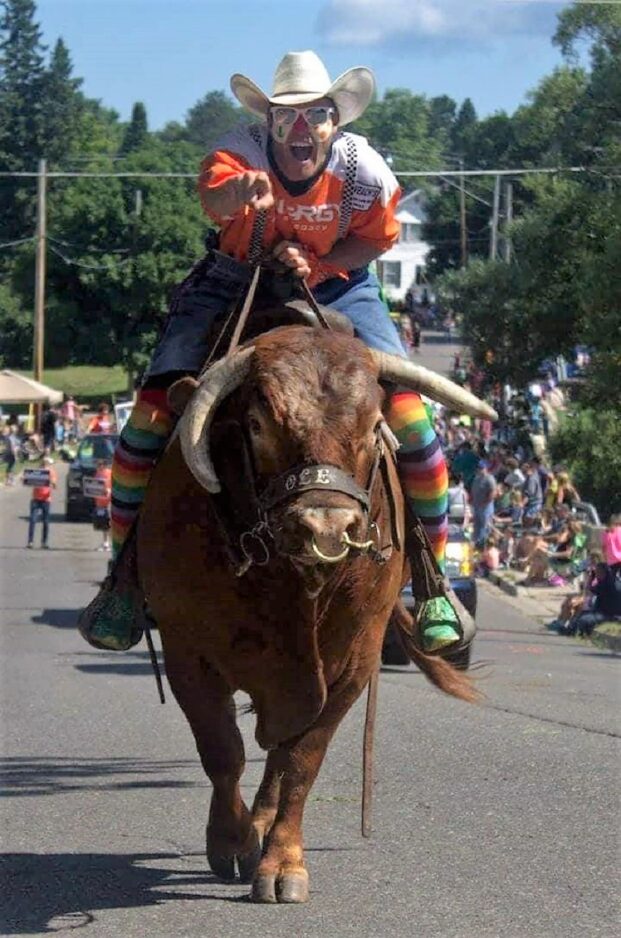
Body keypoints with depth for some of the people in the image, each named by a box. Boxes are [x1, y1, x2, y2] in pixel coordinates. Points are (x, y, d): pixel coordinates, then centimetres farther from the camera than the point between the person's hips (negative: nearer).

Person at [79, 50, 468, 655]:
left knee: (408, 413, -17)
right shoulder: (242, 151, -24)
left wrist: (315, 263, -20)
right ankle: (126, 571, 3)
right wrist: (238, 193, -71)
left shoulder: (362, 169, -18)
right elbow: (213, 196, -46)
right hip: (235, 285, -1)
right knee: (153, 411, -15)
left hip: (336, 290, 1)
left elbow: (375, 240, -2)